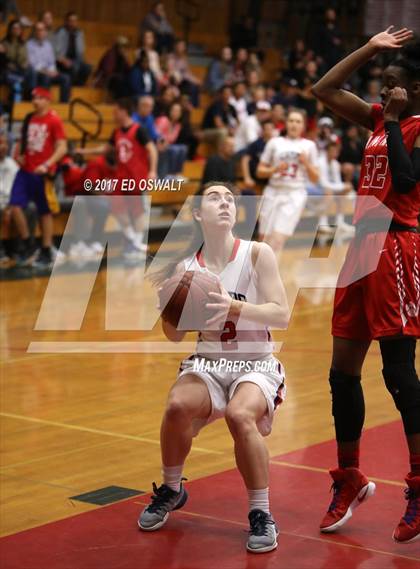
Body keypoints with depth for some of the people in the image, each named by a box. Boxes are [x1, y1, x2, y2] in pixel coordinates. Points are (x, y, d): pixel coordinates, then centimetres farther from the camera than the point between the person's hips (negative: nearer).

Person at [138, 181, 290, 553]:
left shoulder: (257, 254, -6)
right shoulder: (185, 267, 1)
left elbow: (282, 315, -14)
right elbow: (174, 335, 6)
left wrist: (234, 307, -29)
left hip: (255, 365, -2)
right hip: (207, 364, 2)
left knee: (240, 415, -33)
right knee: (178, 407, -28)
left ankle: (261, 514, -15)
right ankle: (171, 490, 3)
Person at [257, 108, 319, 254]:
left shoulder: (309, 146, 5)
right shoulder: (275, 142, 6)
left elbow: (315, 179, 6)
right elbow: (260, 171, 7)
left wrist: (306, 163, -10)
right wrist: (275, 169, -11)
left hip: (294, 195, -2)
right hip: (273, 193, 2)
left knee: (277, 240, -16)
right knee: (264, 241, 6)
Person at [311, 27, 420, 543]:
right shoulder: (378, 118, 15)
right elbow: (324, 90, 14)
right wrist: (370, 48, 10)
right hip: (363, 247, 8)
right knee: (343, 372, 9)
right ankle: (350, 480, 21)